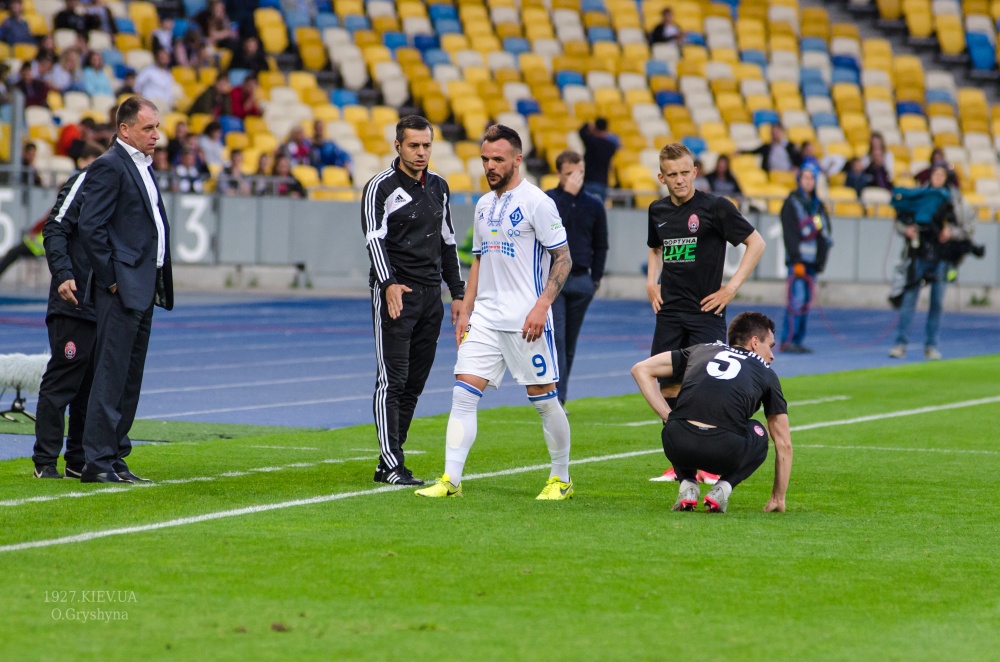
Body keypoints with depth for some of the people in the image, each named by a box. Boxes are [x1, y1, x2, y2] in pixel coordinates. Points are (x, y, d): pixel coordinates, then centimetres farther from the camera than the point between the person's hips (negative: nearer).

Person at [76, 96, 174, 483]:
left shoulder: (141, 166, 19)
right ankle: (98, 462, -7)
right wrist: (111, 279, -16)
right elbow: (90, 227, -16)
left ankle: (115, 457, 15)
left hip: (142, 290, 10)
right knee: (111, 376, -8)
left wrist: (158, 283, 16)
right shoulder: (109, 166, -11)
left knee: (130, 379, 11)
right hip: (121, 289, -10)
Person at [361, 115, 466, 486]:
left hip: (431, 298, 7)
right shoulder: (381, 187, -5)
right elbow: (374, 238, -14)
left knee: (415, 384, 6)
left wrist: (457, 292, 17)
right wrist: (389, 283, -29)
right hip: (394, 294, -7)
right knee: (392, 381, -10)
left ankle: (389, 461, 10)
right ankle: (392, 466, -11)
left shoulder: (439, 187, 15)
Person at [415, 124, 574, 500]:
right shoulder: (483, 206, 14)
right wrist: (466, 311, 14)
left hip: (525, 320, -6)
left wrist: (541, 306, -17)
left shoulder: (536, 202, -7)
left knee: (543, 397, 1)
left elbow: (563, 258, -8)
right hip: (485, 318, 6)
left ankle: (561, 479, 16)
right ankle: (450, 480, -8)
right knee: (463, 393, -5)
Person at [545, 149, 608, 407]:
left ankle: (558, 394, 17)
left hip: (581, 281, 3)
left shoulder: (594, 205, 9)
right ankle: (556, 397, -14)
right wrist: (568, 194, -17)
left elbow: (600, 245, 17)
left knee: (570, 342, 8)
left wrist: (596, 278, 11)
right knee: (556, 338, -11)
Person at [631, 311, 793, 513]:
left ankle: (688, 485, 14)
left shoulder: (701, 350, 29)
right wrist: (778, 499, 40)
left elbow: (641, 370, 25)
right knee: (758, 434, 33)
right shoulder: (766, 373, 26)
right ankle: (723, 488, 9)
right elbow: (784, 444, 31)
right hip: (726, 453, -2)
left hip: (678, 446, 2)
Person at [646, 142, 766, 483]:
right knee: (669, 384, 3)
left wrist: (732, 287, -10)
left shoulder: (715, 207, -9)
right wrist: (652, 280, 11)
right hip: (669, 311, 5)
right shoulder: (658, 211, 9)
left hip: (706, 310, -5)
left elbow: (756, 243, -5)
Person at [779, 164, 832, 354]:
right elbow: (789, 233, -9)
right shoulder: (792, 203, -2)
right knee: (796, 299, -13)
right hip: (797, 258, -6)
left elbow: (826, 235, 19)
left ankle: (798, 340, 7)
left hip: (812, 260, 6)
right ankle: (787, 341, -12)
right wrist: (796, 260, -15)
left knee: (806, 301, 4)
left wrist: (821, 260, 8)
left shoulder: (819, 205, 17)